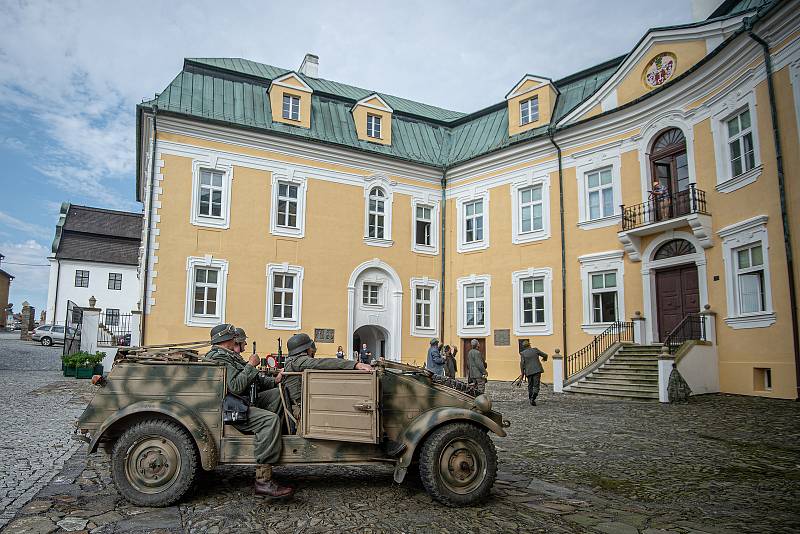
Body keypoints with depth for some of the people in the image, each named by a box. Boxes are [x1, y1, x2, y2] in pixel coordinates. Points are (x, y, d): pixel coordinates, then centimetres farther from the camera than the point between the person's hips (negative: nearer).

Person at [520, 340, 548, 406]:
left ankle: (530, 399, 21)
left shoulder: (522, 353, 0)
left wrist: (522, 374, 2)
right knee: (536, 385, -1)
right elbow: (545, 355, 8)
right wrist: (544, 358, 31)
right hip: (537, 370, -1)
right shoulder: (535, 350, 1)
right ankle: (533, 398, -19)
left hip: (528, 371, 1)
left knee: (530, 385, 17)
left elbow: (522, 364, -4)